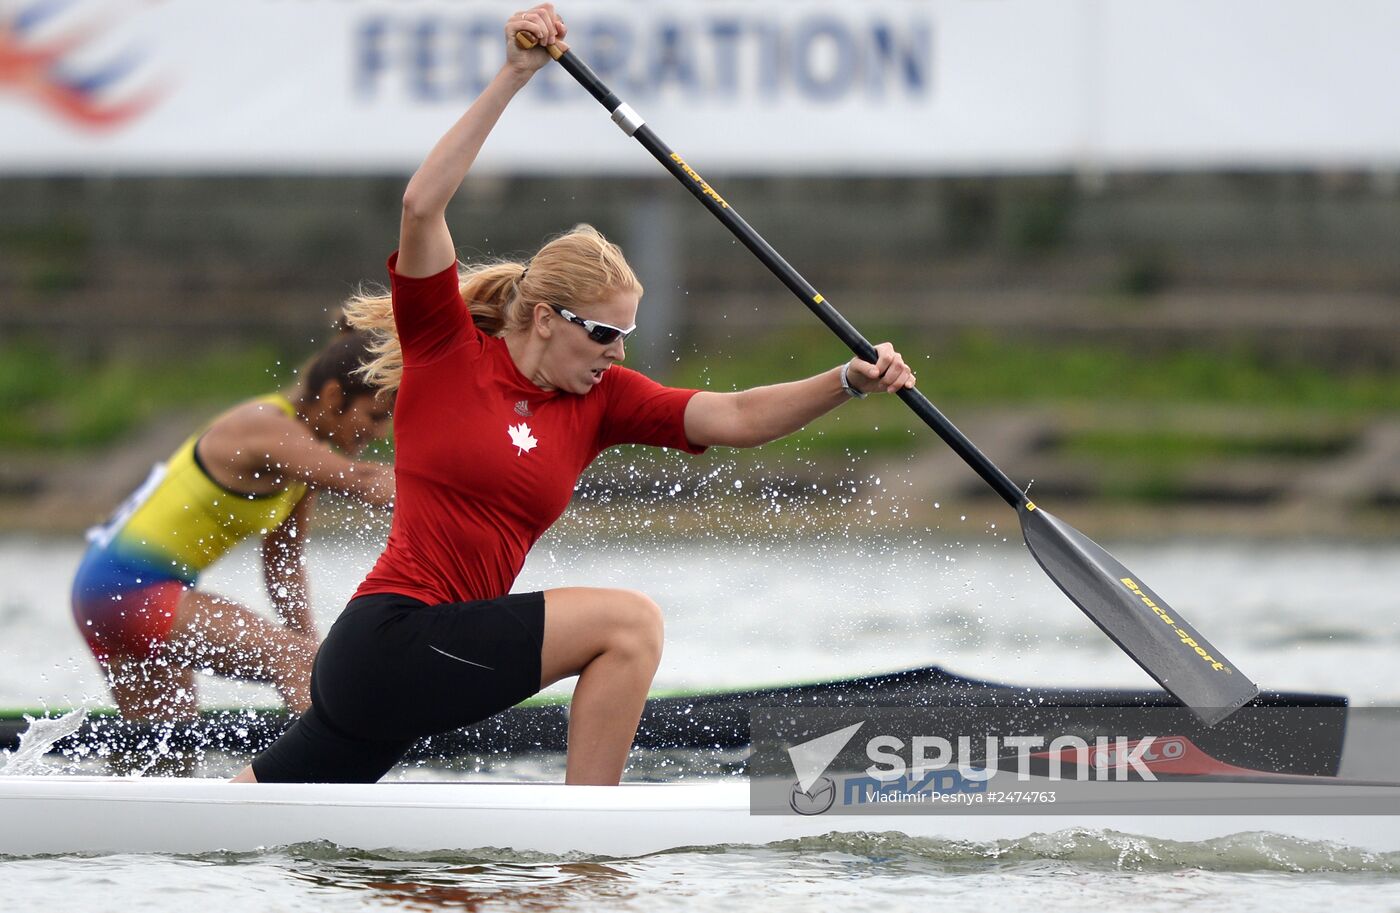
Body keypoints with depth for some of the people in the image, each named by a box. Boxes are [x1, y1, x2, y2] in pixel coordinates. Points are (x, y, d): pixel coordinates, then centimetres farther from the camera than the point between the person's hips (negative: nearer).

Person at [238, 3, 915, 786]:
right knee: (629, 621, -14)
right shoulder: (448, 354, -4)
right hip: (391, 638, -7)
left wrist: (848, 384, -11)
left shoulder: (600, 401, 11)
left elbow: (734, 418, 4)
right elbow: (422, 207, -16)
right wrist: (513, 78, -19)